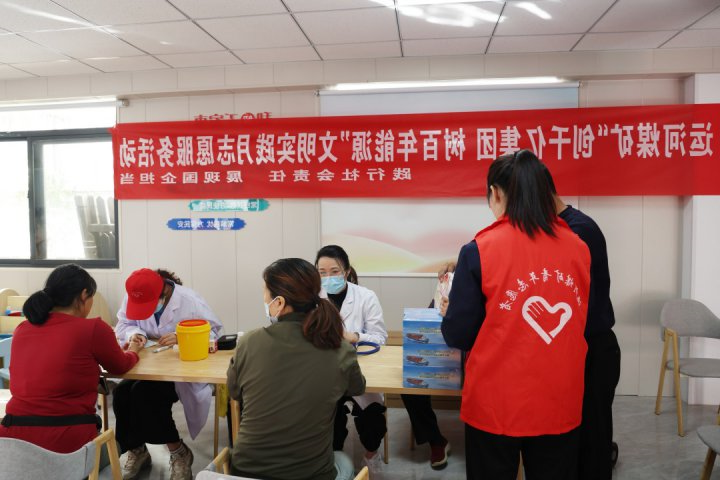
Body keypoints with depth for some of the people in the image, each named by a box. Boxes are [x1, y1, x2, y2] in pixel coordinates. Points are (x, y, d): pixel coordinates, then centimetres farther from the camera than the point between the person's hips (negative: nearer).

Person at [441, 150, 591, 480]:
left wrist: (450, 305, 10)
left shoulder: (480, 250, -15)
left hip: (496, 405, -3)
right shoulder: (578, 247, -3)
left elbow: (458, 335, -10)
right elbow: (583, 324, 9)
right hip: (561, 403, 3)